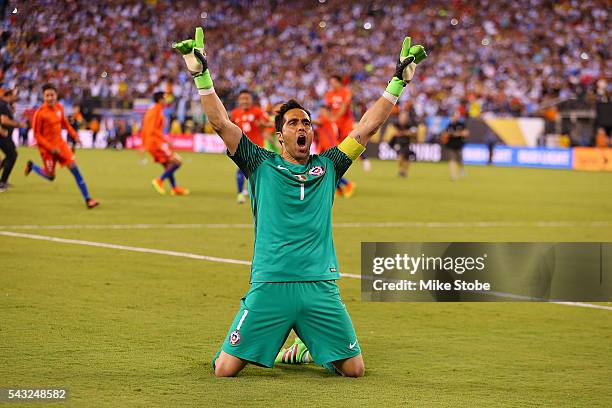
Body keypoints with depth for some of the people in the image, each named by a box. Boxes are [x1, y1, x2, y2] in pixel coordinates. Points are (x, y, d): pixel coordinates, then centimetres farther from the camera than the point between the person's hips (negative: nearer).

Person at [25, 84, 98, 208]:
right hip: (47, 147, -5)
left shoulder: (59, 107, -1)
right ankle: (31, 166, 36)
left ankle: (87, 199, -8)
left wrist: (74, 134, 5)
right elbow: (36, 135, -16)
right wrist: (51, 148, -21)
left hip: (60, 143, 5)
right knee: (50, 176, 5)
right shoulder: (40, 113, -19)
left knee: (74, 168, -8)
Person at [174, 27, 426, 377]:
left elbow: (367, 127, 13)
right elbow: (222, 123, 2)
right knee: (225, 369, -8)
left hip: (321, 287, 2)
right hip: (269, 284, -2)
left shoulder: (328, 167, 14)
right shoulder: (262, 166, 8)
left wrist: (398, 82, 10)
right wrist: (202, 76, -6)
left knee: (354, 368, -1)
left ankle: (311, 349, 32)